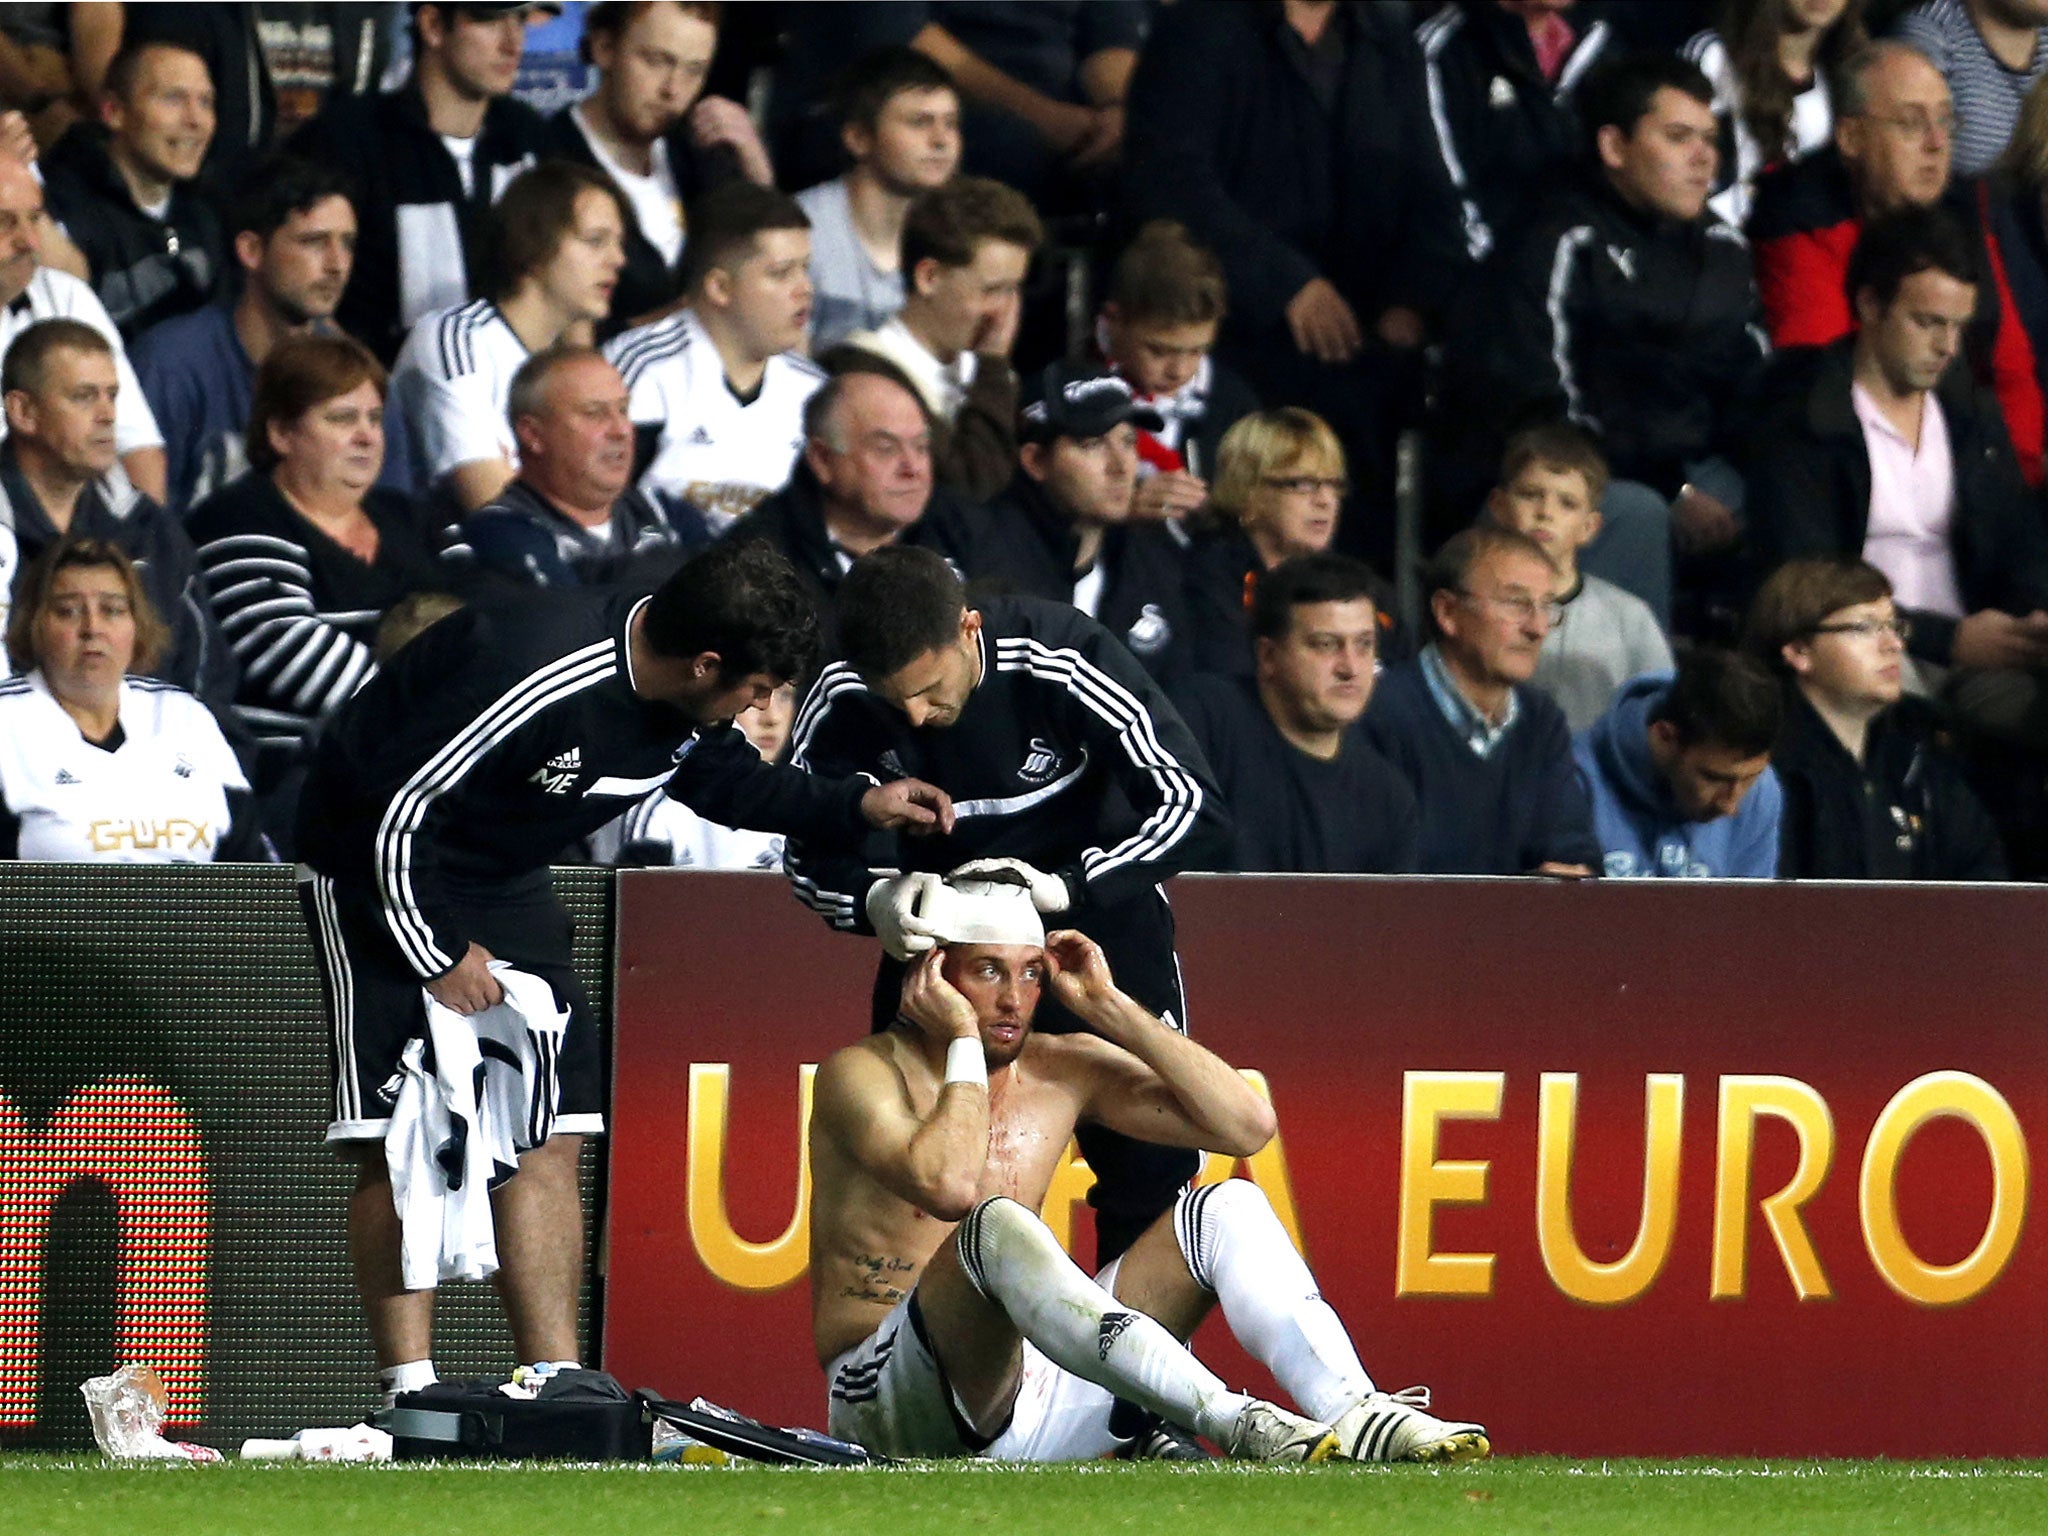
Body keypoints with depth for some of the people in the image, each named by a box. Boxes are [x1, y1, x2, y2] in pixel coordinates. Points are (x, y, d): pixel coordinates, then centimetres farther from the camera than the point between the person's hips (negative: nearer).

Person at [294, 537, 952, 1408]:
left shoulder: (689, 710, -7)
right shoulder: (530, 674, -34)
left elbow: (724, 778, 15)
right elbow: (396, 810, -28)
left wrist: (857, 807, 1)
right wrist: (438, 957, -20)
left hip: (501, 880, 8)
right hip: (375, 869, -8)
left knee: (548, 1139, 1)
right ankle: (410, 1392, -14)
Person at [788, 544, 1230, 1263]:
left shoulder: (1060, 658, -28)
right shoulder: (841, 701, -20)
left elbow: (1196, 811, -27)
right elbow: (809, 856, -8)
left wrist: (1063, 886, -40)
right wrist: (873, 900, -31)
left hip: (1093, 903, -2)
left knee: (1150, 1164, -6)